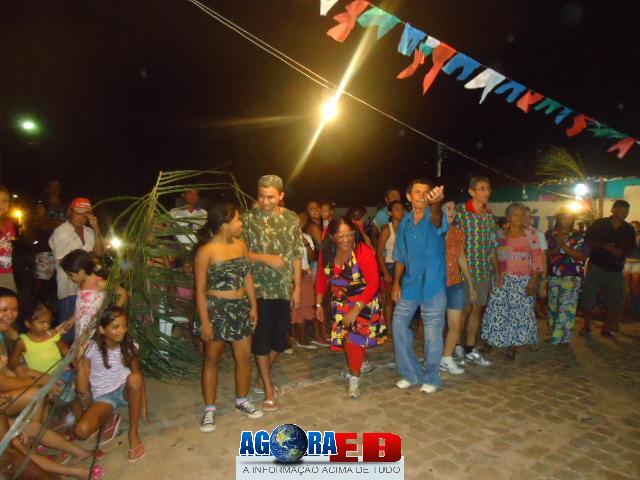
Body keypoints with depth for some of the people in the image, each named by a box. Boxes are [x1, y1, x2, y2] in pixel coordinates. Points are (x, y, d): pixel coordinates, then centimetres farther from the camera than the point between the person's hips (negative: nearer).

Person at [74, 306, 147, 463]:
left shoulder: (130, 346, -8)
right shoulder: (91, 349, -14)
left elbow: (139, 376, -4)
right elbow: (82, 386, -9)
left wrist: (144, 406, -5)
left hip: (125, 391, 1)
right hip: (103, 398, -1)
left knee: (134, 378, -36)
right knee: (81, 431, -29)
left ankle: (133, 433, -18)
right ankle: (110, 418, 8)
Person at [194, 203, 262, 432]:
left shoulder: (241, 245, 2)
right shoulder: (206, 251, -15)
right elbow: (200, 290, -13)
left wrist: (253, 306, 7)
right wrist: (204, 322, -14)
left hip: (240, 308, 6)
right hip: (216, 309, -5)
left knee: (245, 356, 12)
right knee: (212, 360, 9)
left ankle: (242, 400, 32)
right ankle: (209, 409, 24)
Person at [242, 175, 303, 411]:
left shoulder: (292, 219, 3)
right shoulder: (249, 218, -5)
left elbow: (296, 256, 5)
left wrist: (297, 287, 3)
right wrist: (266, 258, -19)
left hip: (284, 289, 3)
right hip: (259, 288, -3)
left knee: (280, 337, 11)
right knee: (262, 338, 2)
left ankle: (264, 376, 36)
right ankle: (268, 388, 17)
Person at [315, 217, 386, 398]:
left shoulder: (364, 252, -27)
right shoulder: (326, 253, -12)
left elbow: (373, 283, -25)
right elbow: (322, 279, 2)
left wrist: (355, 310, -26)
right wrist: (319, 304, 2)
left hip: (363, 302, -4)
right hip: (340, 303, 4)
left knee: (355, 339, -8)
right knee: (347, 340, 12)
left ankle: (355, 378, 14)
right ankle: (360, 362, 43)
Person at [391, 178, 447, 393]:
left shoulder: (434, 218, -9)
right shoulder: (405, 222, 5)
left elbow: (437, 220, -37)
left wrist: (436, 203, -59)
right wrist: (396, 283, 4)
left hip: (433, 285, -4)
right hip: (409, 285, 5)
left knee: (433, 334, 4)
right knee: (399, 326, 7)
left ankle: (431, 378, 24)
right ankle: (410, 373, 24)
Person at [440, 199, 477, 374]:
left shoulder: (458, 232, 6)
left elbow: (462, 259, 14)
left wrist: (470, 284, 15)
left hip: (456, 284, 5)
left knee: (456, 326, 7)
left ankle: (447, 358, 26)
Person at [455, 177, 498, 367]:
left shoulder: (490, 214, 9)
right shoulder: (460, 212, -10)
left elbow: (492, 246, 14)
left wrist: (496, 269, 12)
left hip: (483, 270, 6)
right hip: (464, 268, -6)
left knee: (477, 308, 12)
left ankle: (470, 349, 25)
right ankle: (456, 346, 18)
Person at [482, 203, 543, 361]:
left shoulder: (530, 234, -2)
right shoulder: (500, 234, 6)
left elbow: (537, 258, -4)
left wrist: (534, 280, -10)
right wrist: (497, 274, 0)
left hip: (523, 281, -2)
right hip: (502, 279, 2)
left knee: (519, 311, -1)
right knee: (498, 310, 2)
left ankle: (512, 346, 12)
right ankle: (492, 341, 18)